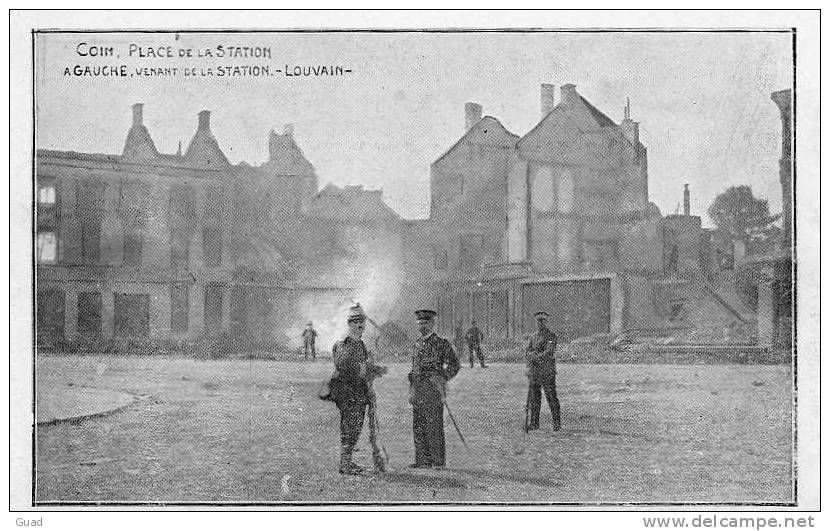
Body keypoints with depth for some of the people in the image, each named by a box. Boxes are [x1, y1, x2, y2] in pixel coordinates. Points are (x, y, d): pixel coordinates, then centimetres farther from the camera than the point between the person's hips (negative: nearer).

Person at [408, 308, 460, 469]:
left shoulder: (442, 344, -4)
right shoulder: (417, 344, 16)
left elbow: (455, 365, -4)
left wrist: (442, 379, -12)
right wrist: (412, 391, 17)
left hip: (434, 394, -6)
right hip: (418, 394, 6)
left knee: (434, 428, -4)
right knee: (418, 428, 7)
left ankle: (438, 461, 4)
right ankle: (422, 460, 15)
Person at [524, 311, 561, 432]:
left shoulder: (551, 336, -4)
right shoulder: (533, 337, 15)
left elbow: (549, 353, -16)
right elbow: (527, 352, 6)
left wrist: (536, 357, -14)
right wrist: (533, 355, -14)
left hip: (547, 372, -6)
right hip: (533, 371, 6)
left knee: (551, 398, -3)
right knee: (533, 398, 5)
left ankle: (557, 423, 3)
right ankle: (533, 423, 10)